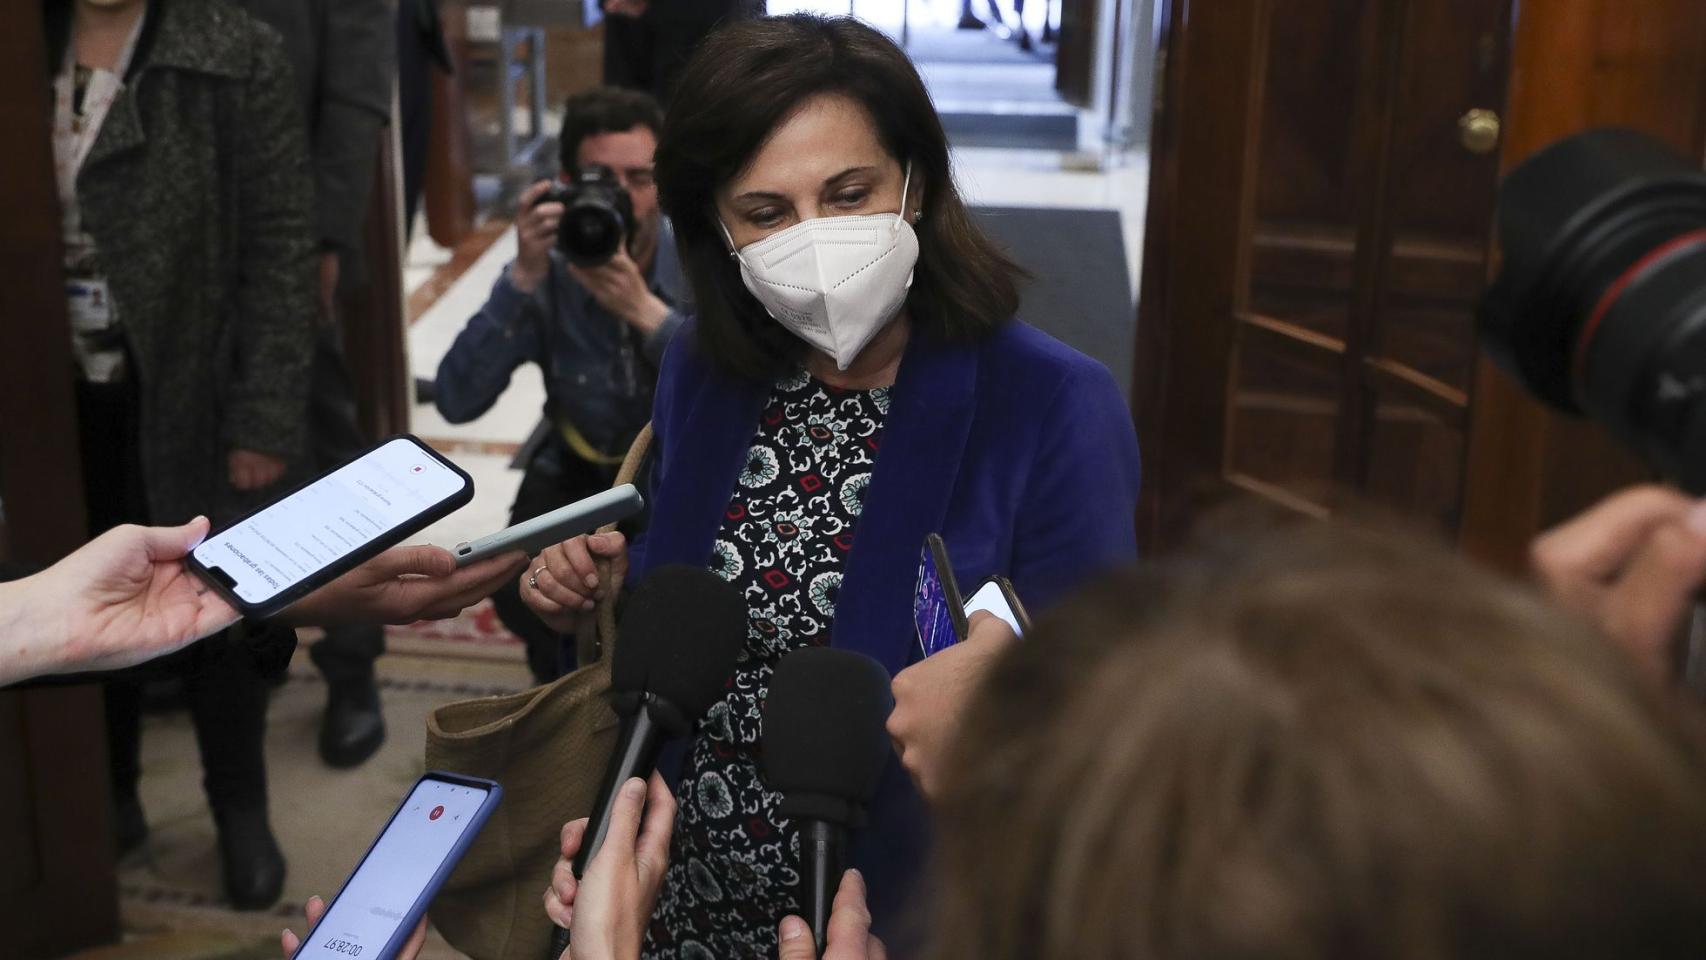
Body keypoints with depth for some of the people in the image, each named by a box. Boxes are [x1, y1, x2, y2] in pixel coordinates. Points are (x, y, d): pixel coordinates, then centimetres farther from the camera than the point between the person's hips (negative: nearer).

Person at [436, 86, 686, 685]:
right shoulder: (547, 273, -11)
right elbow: (457, 402, -21)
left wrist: (645, 311, -34)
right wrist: (523, 279, -29)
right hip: (581, 477, 1)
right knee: (524, 593, -24)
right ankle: (568, 675, 11)